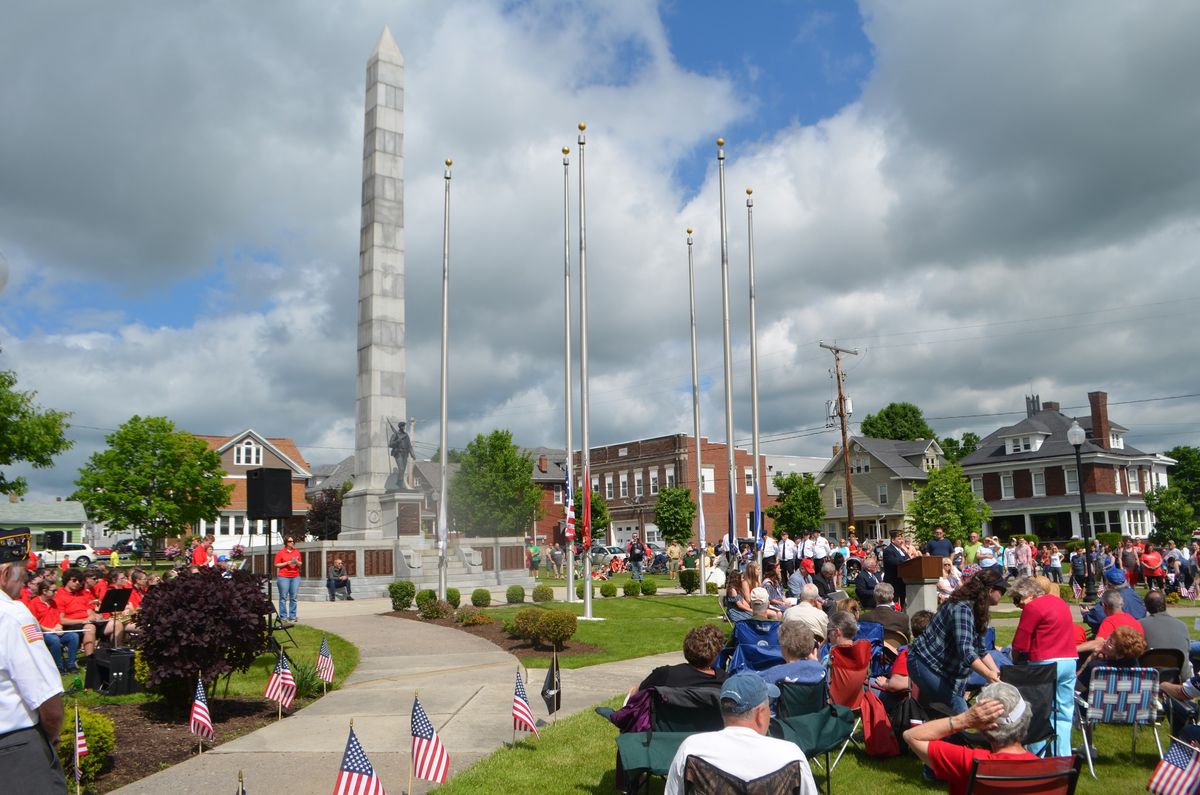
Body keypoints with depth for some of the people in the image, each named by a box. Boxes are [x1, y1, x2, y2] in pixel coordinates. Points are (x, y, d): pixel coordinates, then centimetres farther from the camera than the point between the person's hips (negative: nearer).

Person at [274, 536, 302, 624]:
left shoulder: (297, 552, 14)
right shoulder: (280, 552, 3)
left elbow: (300, 564, 18)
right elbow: (276, 564, 0)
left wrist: (297, 562, -4)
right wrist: (287, 563, -11)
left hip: (295, 577, 3)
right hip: (283, 577, -3)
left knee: (293, 598, 2)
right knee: (283, 597, -4)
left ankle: (292, 617, 6)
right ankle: (283, 617, -1)